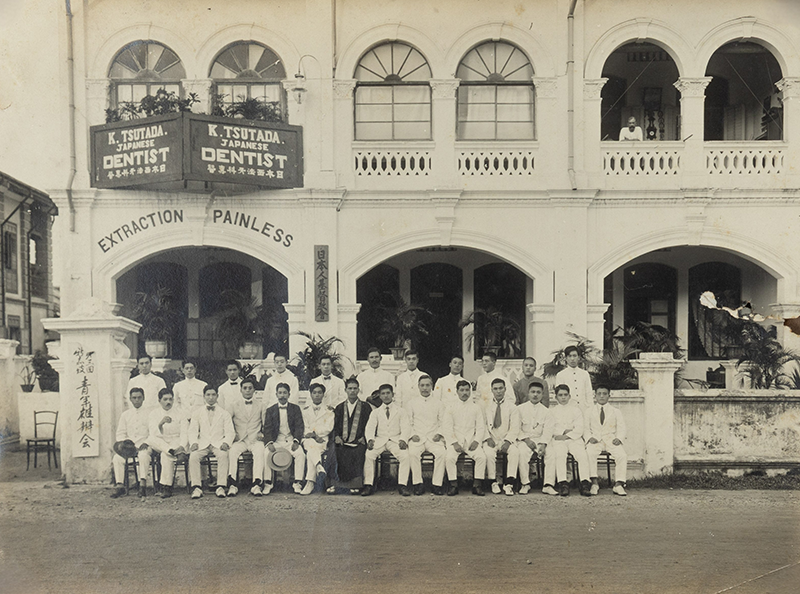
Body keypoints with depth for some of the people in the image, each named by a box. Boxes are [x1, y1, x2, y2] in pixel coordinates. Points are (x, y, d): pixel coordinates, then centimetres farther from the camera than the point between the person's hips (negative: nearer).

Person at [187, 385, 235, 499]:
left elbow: (230, 432, 7)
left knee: (223, 455, -34)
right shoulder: (196, 412, 18)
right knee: (193, 456, -30)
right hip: (202, 443, 1)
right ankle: (196, 487, -27)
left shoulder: (224, 413, 14)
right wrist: (194, 443, -11)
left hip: (218, 443, -1)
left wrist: (226, 443, -14)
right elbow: (192, 431, 10)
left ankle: (221, 487, -34)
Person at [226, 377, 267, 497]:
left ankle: (256, 484, -39)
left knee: (260, 452, -34)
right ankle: (232, 484, -33)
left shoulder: (260, 405, 17)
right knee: (232, 452, -33)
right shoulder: (234, 405, 14)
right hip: (240, 440, 0)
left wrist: (262, 434, -3)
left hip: (255, 440, 0)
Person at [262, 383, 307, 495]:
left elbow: (299, 427, 3)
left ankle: (297, 483, -22)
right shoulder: (270, 410, 9)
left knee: (301, 454, -29)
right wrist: (269, 443, -16)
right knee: (266, 453, -28)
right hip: (276, 441, 1)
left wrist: (296, 441, -14)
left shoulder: (295, 409, 8)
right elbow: (267, 429, 3)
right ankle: (267, 483, -18)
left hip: (291, 441, 0)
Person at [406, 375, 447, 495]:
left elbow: (442, 422, 15)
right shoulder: (412, 403, 14)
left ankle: (437, 484, -24)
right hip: (417, 438, 0)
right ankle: (418, 484, -23)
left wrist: (439, 434, -3)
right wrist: (412, 435, -6)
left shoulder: (437, 403, 16)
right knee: (413, 453, -33)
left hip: (433, 438, 1)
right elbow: (408, 423, 10)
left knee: (442, 453, -30)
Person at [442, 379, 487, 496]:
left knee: (481, 456, -27)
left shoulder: (476, 408, 15)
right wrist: (454, 443, -12)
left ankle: (477, 484, -19)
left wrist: (476, 441, -9)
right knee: (449, 457, -29)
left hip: (472, 441, 1)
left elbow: (481, 427, 9)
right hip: (455, 441, -1)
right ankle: (453, 485, -20)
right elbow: (447, 428, 2)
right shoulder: (450, 408, 11)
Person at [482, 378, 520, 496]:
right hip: (491, 439, 0)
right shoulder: (486, 406, 10)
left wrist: (507, 441, -15)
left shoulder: (512, 407, 8)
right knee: (489, 453, -33)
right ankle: (494, 482, -19)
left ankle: (509, 484, -29)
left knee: (515, 452, -31)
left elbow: (514, 429, 2)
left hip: (507, 439, 0)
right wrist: (488, 438, -12)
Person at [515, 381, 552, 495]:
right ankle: (525, 484, -26)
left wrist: (543, 444, -13)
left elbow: (547, 430, 5)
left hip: (540, 440, 2)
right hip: (523, 440, -2)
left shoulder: (545, 411, 13)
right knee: (522, 452, -33)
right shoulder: (520, 408, 9)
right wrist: (526, 439, -12)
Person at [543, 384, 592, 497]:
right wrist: (563, 431, -5)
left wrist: (566, 435, -10)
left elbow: (579, 429, 5)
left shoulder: (576, 410, 18)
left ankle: (585, 483, -35)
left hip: (574, 439, 1)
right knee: (559, 455, -32)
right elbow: (548, 430, 8)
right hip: (557, 440, 0)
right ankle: (563, 484, -41)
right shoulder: (551, 411, 19)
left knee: (582, 455, -28)